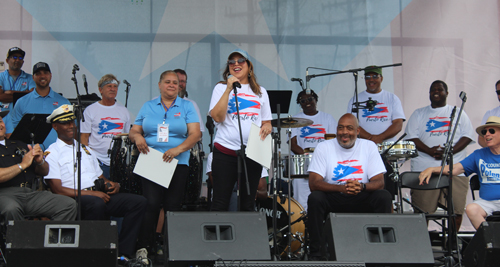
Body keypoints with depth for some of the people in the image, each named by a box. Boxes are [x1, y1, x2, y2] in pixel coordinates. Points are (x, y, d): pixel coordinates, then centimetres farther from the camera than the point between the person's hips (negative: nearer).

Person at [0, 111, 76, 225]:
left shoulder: (19, 145, 26)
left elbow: (44, 172, 28)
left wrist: (40, 161, 6)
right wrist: (22, 165, -5)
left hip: (30, 193, 6)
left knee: (70, 204, -14)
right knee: (12, 209, -42)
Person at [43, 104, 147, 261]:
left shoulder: (84, 148, 28)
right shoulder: (52, 153, 5)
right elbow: (57, 190, -7)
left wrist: (113, 185, 3)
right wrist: (90, 193, -15)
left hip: (99, 194, 7)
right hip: (76, 199, -7)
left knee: (139, 202, -14)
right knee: (96, 204, -41)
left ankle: (122, 252, -20)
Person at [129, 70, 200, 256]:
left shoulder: (187, 107, 9)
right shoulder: (148, 107, 15)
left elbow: (195, 134, -2)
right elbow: (134, 131, 15)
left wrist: (178, 149, -18)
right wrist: (137, 137, -10)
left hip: (178, 163, 0)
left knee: (173, 207, -4)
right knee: (151, 204, -13)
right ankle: (144, 248, -10)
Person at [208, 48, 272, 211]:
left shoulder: (260, 92, 16)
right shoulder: (221, 88, 7)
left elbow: (266, 121, 21)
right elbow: (217, 117, -8)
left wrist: (267, 127, -3)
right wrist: (229, 88, -10)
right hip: (226, 151, -3)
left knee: (248, 205, 6)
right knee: (220, 203, -5)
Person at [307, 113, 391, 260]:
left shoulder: (369, 146, -2)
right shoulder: (324, 147, -7)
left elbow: (379, 182, -8)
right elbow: (314, 183, -16)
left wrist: (362, 186, -32)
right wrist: (342, 188, -34)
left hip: (361, 199, 1)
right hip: (333, 197, -1)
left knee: (384, 196, -26)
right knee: (315, 198, -31)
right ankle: (315, 253, -20)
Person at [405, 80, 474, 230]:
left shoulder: (458, 113, 17)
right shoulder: (419, 114, 17)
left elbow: (467, 136, 6)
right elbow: (411, 137, 5)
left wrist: (450, 151, -12)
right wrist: (430, 151, -12)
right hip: (424, 168, 0)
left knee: (456, 208, -5)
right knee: (422, 208, -7)